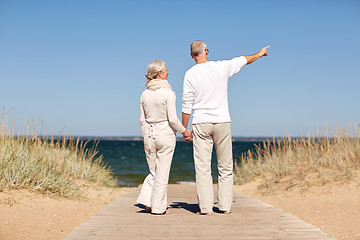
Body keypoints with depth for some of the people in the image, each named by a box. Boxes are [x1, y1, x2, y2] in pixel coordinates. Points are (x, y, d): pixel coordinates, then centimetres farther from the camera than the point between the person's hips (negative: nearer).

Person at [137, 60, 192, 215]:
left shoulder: (145, 94, 4)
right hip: (166, 134, -5)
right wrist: (184, 131, 0)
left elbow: (142, 119, 8)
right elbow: (172, 119, -14)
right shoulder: (168, 93, -12)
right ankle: (158, 208, 9)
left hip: (149, 134, 5)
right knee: (162, 173, 4)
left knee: (154, 171, 18)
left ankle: (147, 201, 7)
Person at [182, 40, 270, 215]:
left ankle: (206, 208, -2)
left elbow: (187, 105, -3)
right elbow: (243, 61, 21)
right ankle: (225, 206, 12)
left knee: (202, 168, 0)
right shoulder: (222, 67, 2)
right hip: (222, 122, 2)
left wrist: (184, 128, 5)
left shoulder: (190, 74, -3)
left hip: (201, 124, -1)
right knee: (225, 168, 10)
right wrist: (259, 54, 40)